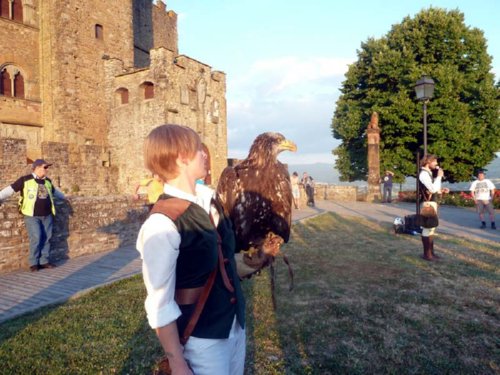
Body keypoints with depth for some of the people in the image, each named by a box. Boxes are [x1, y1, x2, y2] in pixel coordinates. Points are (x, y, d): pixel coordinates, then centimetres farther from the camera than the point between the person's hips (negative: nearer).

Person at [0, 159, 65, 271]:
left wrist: (64, 197, 44)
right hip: (32, 216, -5)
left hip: (47, 216, 5)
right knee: (36, 238, -12)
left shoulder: (47, 181, 12)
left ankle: (44, 261, 14)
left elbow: (54, 191, 30)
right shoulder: (25, 180, -5)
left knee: (46, 238, 5)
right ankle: (33, 263, 2)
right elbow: (10, 189, -4)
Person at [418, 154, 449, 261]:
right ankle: (426, 254, -1)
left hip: (432, 202, 11)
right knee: (428, 228, -7)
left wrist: (441, 190, 9)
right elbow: (433, 189, -23)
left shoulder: (429, 173, 18)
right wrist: (439, 176, -14)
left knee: (431, 227, 14)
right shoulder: (424, 173, -15)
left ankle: (431, 252, 22)